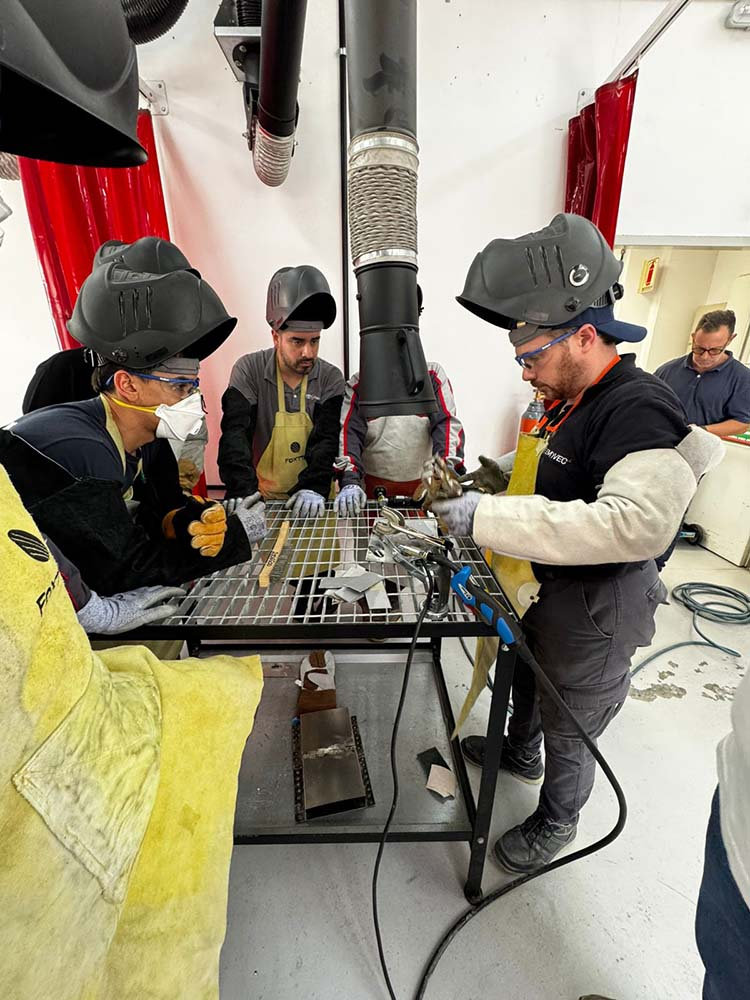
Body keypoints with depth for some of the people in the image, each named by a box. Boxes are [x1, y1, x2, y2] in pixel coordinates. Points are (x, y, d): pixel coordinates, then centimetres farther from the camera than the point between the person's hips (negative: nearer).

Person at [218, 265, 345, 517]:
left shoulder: (331, 379, -1)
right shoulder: (248, 371, -4)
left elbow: (327, 440, -10)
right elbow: (235, 436, -13)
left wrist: (314, 488, -27)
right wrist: (245, 493, -28)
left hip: (312, 502, 0)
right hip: (261, 500, 0)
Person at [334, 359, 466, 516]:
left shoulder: (432, 376, -3)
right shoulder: (359, 384, -2)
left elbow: (447, 425, -12)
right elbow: (349, 432, -13)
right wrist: (350, 482, -26)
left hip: (422, 484, 0)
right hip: (374, 485, 0)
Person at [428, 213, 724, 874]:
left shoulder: (640, 407, -25)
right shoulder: (575, 404, 5)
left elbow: (637, 522, -39)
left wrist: (490, 516, -39)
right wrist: (493, 485, 4)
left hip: (598, 608, -9)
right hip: (552, 590, 9)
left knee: (568, 730, 15)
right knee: (525, 678, 29)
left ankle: (557, 822, 45)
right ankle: (520, 755, 59)